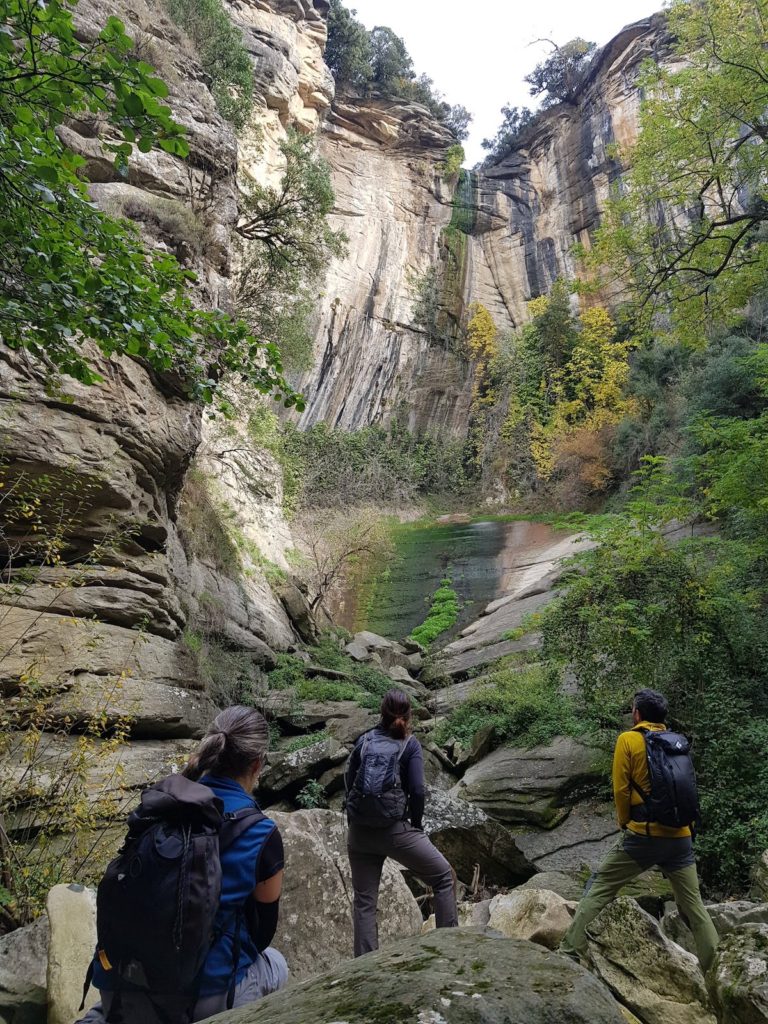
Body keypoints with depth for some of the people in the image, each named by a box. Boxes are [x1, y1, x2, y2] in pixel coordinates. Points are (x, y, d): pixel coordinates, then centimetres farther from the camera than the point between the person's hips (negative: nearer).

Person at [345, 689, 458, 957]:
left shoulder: (364, 741, 7)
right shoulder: (410, 744, -3)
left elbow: (349, 783, 7)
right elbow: (417, 790, -10)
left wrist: (357, 820, 16)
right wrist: (416, 824, 5)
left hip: (359, 832, 4)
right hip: (395, 829, -4)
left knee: (364, 901, 15)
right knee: (444, 876, 14)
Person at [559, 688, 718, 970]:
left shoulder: (629, 740, -4)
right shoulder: (679, 743, 9)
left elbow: (620, 790, -4)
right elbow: (687, 789, 11)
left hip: (645, 835, -4)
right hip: (681, 836, 5)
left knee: (599, 887, 5)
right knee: (693, 904, 15)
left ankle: (572, 949, 2)